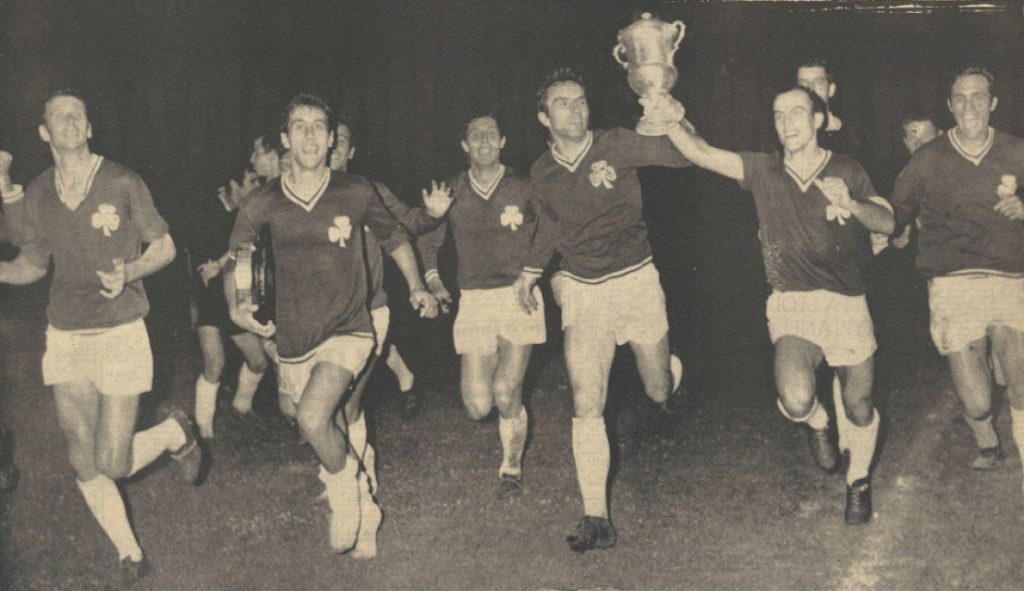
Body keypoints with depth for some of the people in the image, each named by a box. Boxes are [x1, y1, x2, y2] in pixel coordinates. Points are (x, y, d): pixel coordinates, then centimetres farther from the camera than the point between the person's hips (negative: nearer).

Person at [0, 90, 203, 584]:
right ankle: (128, 553, 26)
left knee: (113, 464, -7)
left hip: (120, 334, -4)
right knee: (84, 464, 6)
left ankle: (174, 432, 24)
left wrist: (128, 272, -19)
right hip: (65, 339, 4)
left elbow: (164, 247, 0)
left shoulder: (122, 183, -7)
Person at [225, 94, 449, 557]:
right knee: (339, 440, 13)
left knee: (313, 417, -28)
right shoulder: (263, 204, -3)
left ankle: (346, 494, 0)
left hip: (348, 332, -3)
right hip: (294, 343, 3)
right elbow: (234, 262, 8)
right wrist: (236, 305, -10)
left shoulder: (356, 193, -4)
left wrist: (430, 214, -3)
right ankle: (365, 513, 38)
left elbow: (392, 231, 15)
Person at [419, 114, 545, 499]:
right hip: (473, 300, 2)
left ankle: (511, 467, 16)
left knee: (506, 394, -11)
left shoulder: (523, 189, 0)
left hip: (520, 296, -2)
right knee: (478, 406, -5)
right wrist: (432, 277, 4)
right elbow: (427, 240, 18)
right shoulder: (452, 193, 5)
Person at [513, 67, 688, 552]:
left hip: (636, 280, -1)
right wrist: (530, 270, 25)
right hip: (582, 293, 2)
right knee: (586, 404, -10)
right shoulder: (542, 174, 1)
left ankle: (672, 371, 53)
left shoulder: (615, 146, -10)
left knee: (658, 390, 12)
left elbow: (680, 156, -18)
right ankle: (595, 517, -4)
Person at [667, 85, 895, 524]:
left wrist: (851, 204, -25)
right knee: (796, 400, -25)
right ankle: (816, 422, 14)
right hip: (791, 306, -1)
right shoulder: (763, 171, 4)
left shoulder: (846, 171, 4)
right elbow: (699, 153, -6)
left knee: (859, 407, 6)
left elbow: (887, 222, -6)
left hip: (847, 303, 1)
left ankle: (859, 481, 38)